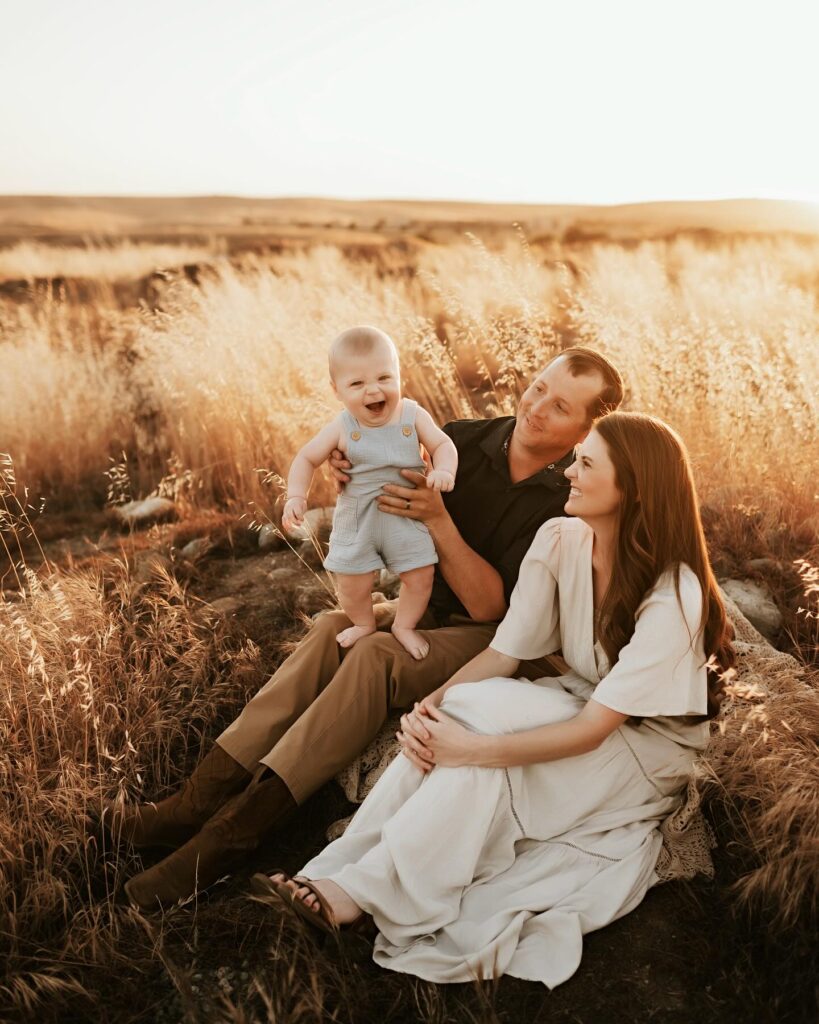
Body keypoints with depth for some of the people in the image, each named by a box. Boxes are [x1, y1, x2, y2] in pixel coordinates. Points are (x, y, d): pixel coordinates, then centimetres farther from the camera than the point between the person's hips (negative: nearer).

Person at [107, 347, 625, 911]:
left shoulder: (573, 501, -17)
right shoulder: (468, 439, -3)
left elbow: (487, 605, -21)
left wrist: (439, 520, -33)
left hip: (496, 638, -5)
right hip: (429, 609, 5)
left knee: (377, 653, -31)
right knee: (333, 628, -23)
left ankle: (230, 833, -30)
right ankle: (201, 797, -25)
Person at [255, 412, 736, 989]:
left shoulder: (673, 596, -28)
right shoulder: (558, 542, -11)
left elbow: (594, 729, -29)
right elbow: (504, 653, -9)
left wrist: (470, 748, -37)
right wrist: (431, 704, -27)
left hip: (649, 745, -5)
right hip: (580, 704, 5)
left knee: (477, 713, -31)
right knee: (454, 715, -27)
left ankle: (359, 892, -24)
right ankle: (341, 873, -22)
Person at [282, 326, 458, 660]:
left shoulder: (414, 416, -12)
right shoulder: (341, 429, -13)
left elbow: (442, 445, -8)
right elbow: (307, 458, -4)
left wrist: (443, 471, -29)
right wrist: (296, 496, -17)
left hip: (407, 516, 1)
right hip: (357, 520, 0)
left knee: (420, 576, 5)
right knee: (352, 584, 7)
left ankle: (404, 625, 33)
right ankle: (364, 624, 39)